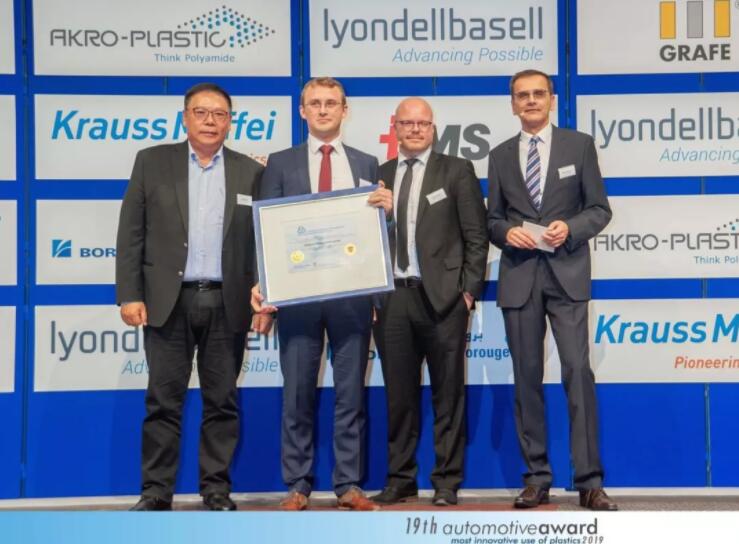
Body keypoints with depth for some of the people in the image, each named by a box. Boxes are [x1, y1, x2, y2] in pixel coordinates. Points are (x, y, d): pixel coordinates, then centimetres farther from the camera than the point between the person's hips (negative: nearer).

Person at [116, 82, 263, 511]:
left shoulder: (251, 172, 8)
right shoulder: (152, 161, 6)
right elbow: (131, 234, 3)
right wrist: (130, 295, -4)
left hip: (227, 303, 1)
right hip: (168, 300, -1)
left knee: (222, 401, 5)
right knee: (164, 400, 2)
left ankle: (217, 489, 14)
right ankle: (156, 491, 9)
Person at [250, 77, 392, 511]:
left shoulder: (367, 164, 11)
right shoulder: (281, 164, 8)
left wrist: (386, 209, -12)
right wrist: (262, 289, -3)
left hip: (352, 293, 1)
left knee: (351, 393, 5)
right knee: (298, 394, 3)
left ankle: (350, 485, 11)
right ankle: (298, 486, 11)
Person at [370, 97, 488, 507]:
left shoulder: (457, 171, 5)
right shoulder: (379, 176, 14)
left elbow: (476, 237, 1)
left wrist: (469, 290, -6)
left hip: (443, 297, -3)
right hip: (392, 298, 3)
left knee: (448, 394, 3)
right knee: (399, 395, 7)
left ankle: (447, 483, 10)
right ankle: (400, 480, 17)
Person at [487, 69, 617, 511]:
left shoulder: (579, 145, 6)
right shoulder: (500, 156, 13)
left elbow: (600, 209, 5)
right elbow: (492, 219, 14)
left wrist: (570, 228, -14)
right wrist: (506, 232, -8)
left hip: (567, 275, -2)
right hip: (518, 278, 3)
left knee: (578, 372, -9)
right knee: (527, 378, 4)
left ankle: (590, 482, -5)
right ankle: (537, 479, 11)